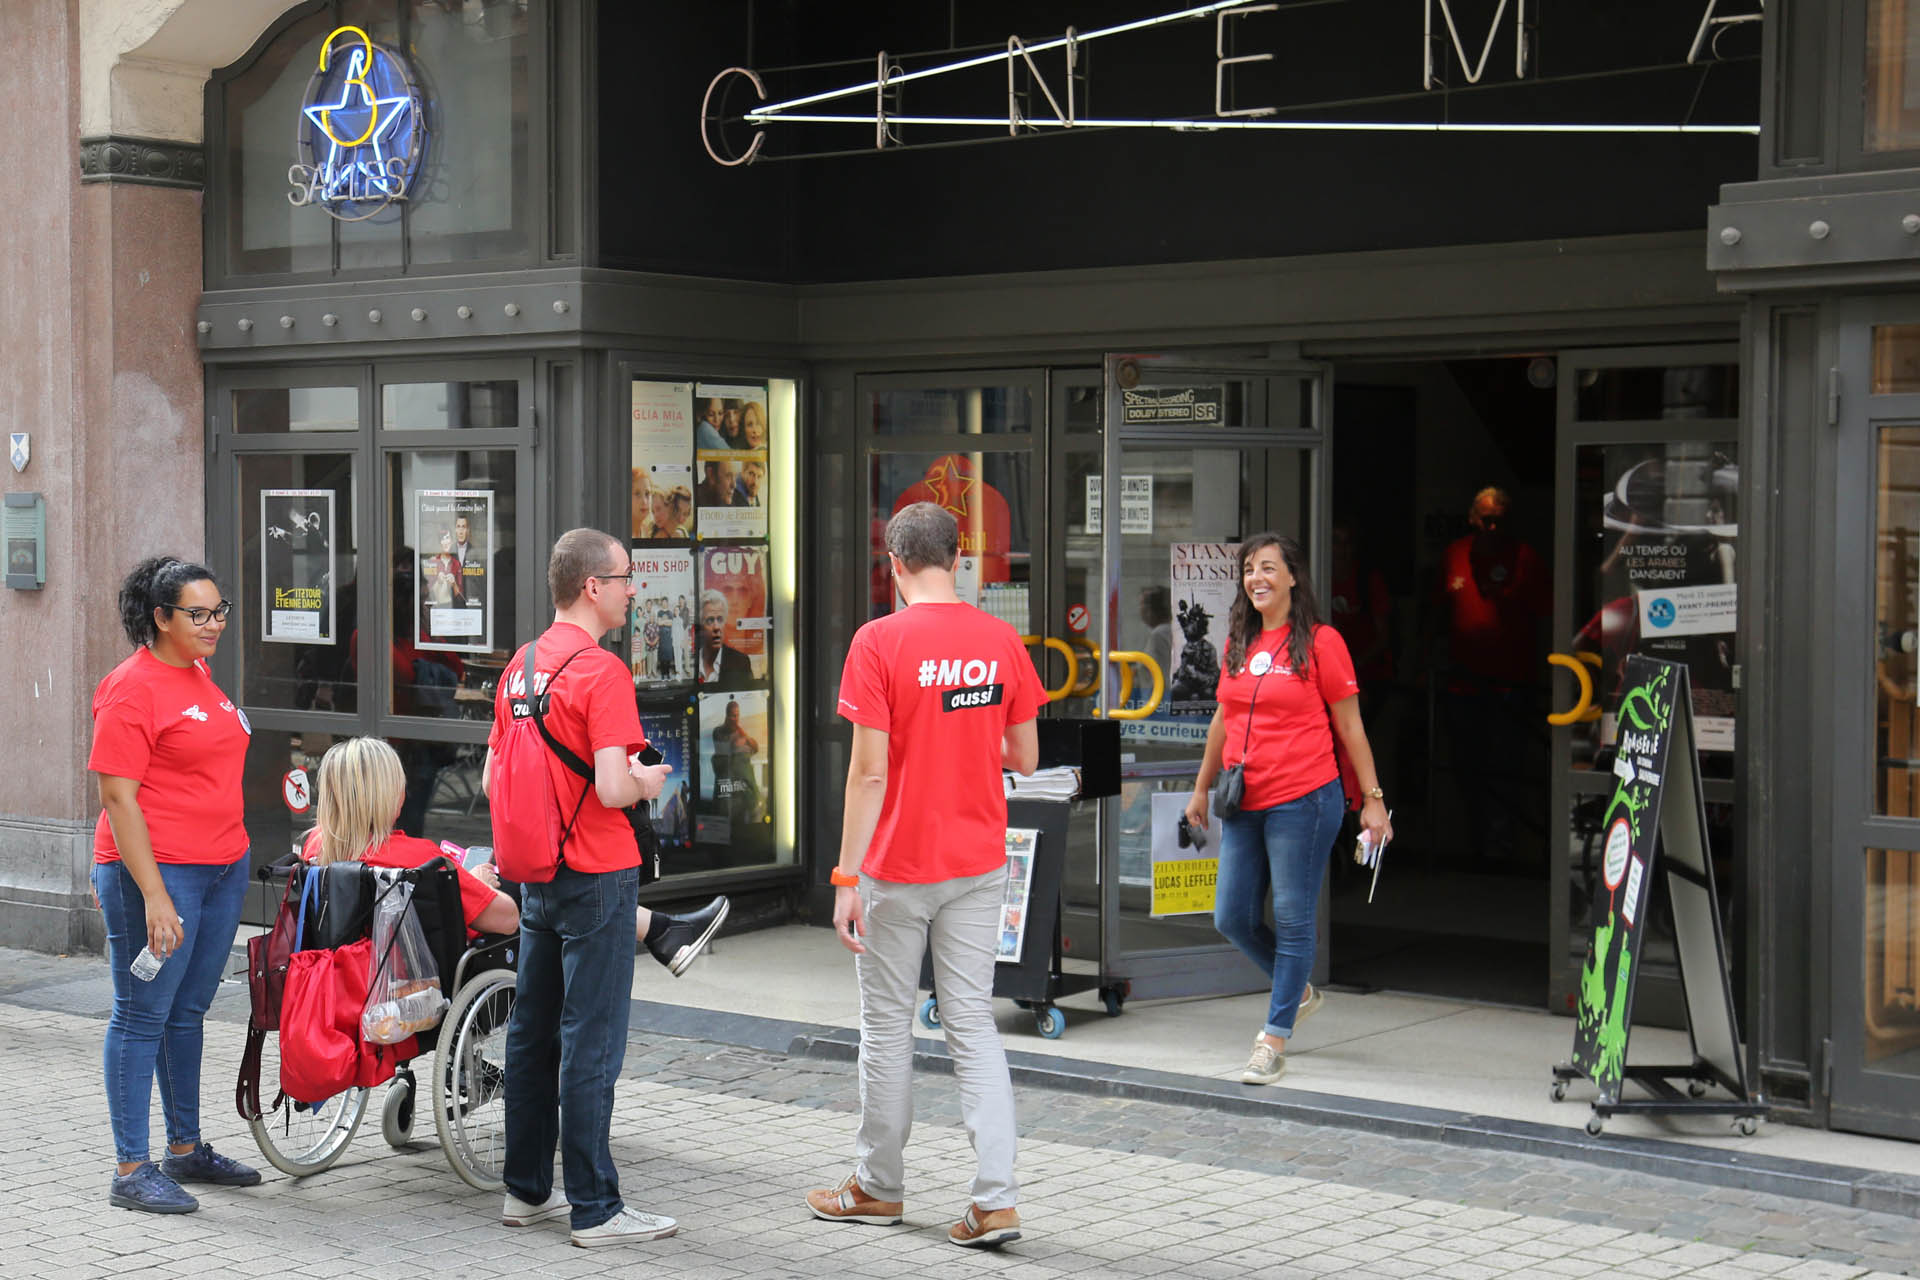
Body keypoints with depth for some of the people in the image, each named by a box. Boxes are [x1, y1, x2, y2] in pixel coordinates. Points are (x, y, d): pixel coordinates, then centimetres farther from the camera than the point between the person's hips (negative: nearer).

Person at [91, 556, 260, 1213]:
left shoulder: (199, 676, 13)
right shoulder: (133, 688, -13)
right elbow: (118, 797, -17)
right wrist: (154, 897, -22)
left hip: (222, 868, 8)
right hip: (157, 870, -8)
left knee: (189, 1012, 15)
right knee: (143, 1017, -2)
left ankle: (185, 1148, 25)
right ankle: (131, 1171, 3)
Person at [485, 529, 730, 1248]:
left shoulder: (520, 667, 10)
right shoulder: (602, 672, -17)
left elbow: (492, 780, 14)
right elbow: (612, 789, -23)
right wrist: (646, 783, -4)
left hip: (536, 877, 9)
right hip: (597, 875, -8)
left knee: (532, 1035, 14)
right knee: (590, 1046, -4)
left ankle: (527, 1190, 23)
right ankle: (596, 1211, 0)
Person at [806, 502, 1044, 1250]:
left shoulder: (879, 641, -13)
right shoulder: (1002, 640, 0)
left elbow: (870, 772, -15)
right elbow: (1024, 758, 6)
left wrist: (847, 879, -11)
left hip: (899, 866, -4)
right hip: (979, 864, 4)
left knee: (887, 1026, 10)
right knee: (974, 1025, 8)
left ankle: (877, 1188, 23)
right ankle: (995, 1200, 1)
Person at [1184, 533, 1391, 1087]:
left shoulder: (1320, 641, -4)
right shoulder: (1238, 643, 11)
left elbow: (1349, 725, -2)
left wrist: (1373, 800, -3)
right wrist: (1202, 788, 27)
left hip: (1302, 801, -6)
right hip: (1244, 806, 6)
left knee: (1292, 920, -1)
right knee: (1233, 918, 8)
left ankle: (1274, 1041, 6)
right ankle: (1298, 991, 33)